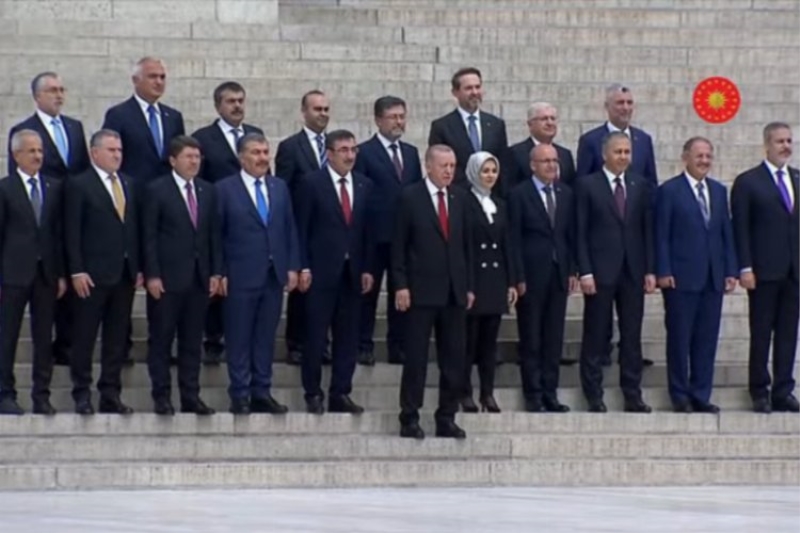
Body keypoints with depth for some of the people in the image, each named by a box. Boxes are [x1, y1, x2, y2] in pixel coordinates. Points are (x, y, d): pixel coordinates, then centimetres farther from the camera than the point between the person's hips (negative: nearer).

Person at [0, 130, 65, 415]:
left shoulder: (54, 188, 10)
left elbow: (60, 232, 10)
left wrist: (61, 273, 4)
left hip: (46, 273, 4)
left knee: (44, 337, 4)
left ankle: (42, 396, 9)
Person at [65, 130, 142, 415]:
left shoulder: (128, 184, 14)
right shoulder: (79, 185, -4)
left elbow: (134, 228, 13)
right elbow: (72, 232, -8)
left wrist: (138, 268, 7)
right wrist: (77, 271, -14)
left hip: (124, 273, 6)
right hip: (93, 274, -6)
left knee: (117, 338, 7)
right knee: (85, 337, 0)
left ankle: (110, 395, 11)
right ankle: (82, 396, 5)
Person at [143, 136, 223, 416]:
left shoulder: (207, 191, 11)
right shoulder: (157, 190, -3)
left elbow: (214, 234, 12)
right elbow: (149, 235, -6)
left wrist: (216, 271, 5)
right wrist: (152, 275, -11)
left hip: (199, 277, 4)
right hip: (167, 277, -4)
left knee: (192, 341, 7)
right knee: (161, 340, 1)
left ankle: (191, 397, 11)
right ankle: (162, 397, 5)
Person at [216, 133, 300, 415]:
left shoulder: (280, 187, 12)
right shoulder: (225, 189, -2)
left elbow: (290, 229, 12)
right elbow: (216, 234, -4)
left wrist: (292, 267, 5)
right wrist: (220, 273, -9)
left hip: (274, 275, 4)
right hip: (241, 276, -4)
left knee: (266, 337, 7)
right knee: (239, 338, 1)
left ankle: (261, 393, 13)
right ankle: (240, 396, 5)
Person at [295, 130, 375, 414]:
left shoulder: (364, 186, 11)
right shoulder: (311, 183, -3)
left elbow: (367, 230, 11)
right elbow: (301, 228, -4)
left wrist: (367, 269, 5)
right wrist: (303, 267, -10)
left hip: (352, 271, 4)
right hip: (321, 270, -4)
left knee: (348, 337, 5)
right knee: (316, 335, -1)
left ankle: (341, 394, 11)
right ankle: (313, 395, 6)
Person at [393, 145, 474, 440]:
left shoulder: (460, 197, 10)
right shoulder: (410, 197, -3)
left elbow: (466, 243, 13)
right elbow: (399, 244, -4)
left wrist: (469, 285, 9)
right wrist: (401, 285, -10)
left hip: (454, 290, 5)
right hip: (422, 290, -5)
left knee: (454, 358, 5)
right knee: (416, 357, -1)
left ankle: (447, 418, 12)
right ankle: (410, 418, 5)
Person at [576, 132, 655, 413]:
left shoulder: (640, 186, 9)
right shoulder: (588, 185, 0)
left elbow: (648, 229, 9)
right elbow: (580, 232, -3)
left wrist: (650, 270, 2)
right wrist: (585, 271, -11)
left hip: (633, 271, 3)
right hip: (600, 271, -3)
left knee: (632, 336, 5)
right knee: (595, 337, 1)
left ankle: (633, 395, 9)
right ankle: (594, 396, 7)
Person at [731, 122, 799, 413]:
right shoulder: (747, 182, -1)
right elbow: (740, 229, -4)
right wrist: (745, 268, -11)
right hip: (764, 270, -4)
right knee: (761, 333, 1)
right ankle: (760, 393, 8)